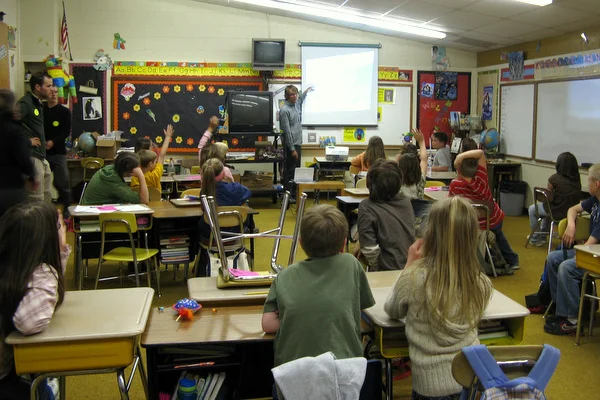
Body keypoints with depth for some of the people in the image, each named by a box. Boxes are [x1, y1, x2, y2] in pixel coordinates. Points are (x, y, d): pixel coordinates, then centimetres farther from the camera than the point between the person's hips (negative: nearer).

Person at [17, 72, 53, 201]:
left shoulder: (38, 103, 18)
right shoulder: (25, 103, -13)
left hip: (42, 158, 10)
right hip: (31, 157, -10)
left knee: (47, 197, 17)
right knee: (37, 200, -7)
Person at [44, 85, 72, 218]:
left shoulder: (65, 111, 6)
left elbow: (66, 132, -2)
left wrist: (53, 142, -15)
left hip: (58, 151, -1)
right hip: (42, 151, 2)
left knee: (62, 181, -3)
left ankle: (65, 208, 9)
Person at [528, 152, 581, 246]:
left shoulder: (554, 179, -20)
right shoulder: (577, 179, -5)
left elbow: (550, 199, -12)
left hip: (558, 213, -6)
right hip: (573, 212, 6)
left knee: (532, 209, 22)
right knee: (547, 208, 36)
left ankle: (536, 239, 33)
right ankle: (543, 237, 49)